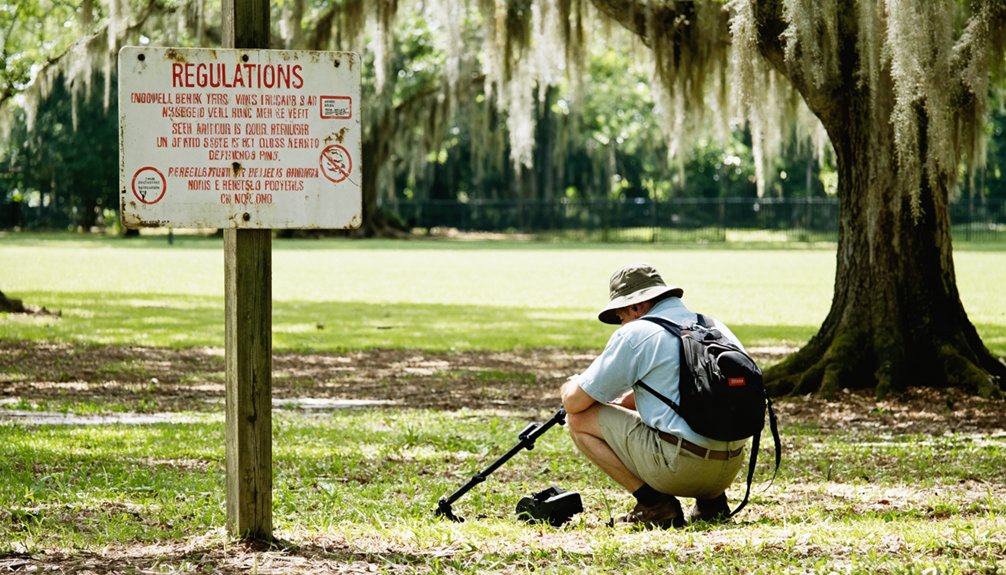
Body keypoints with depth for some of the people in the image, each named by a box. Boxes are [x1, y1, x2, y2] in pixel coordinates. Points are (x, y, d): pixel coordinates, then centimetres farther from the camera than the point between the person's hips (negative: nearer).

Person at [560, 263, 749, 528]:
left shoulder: (634, 334, -3)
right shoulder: (717, 327, 17)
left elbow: (574, 403, 2)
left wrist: (570, 386, 25)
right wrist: (624, 401, 35)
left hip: (680, 467, -7)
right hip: (730, 470, 7)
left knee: (579, 420, 6)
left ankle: (655, 504, -2)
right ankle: (711, 501, 16)